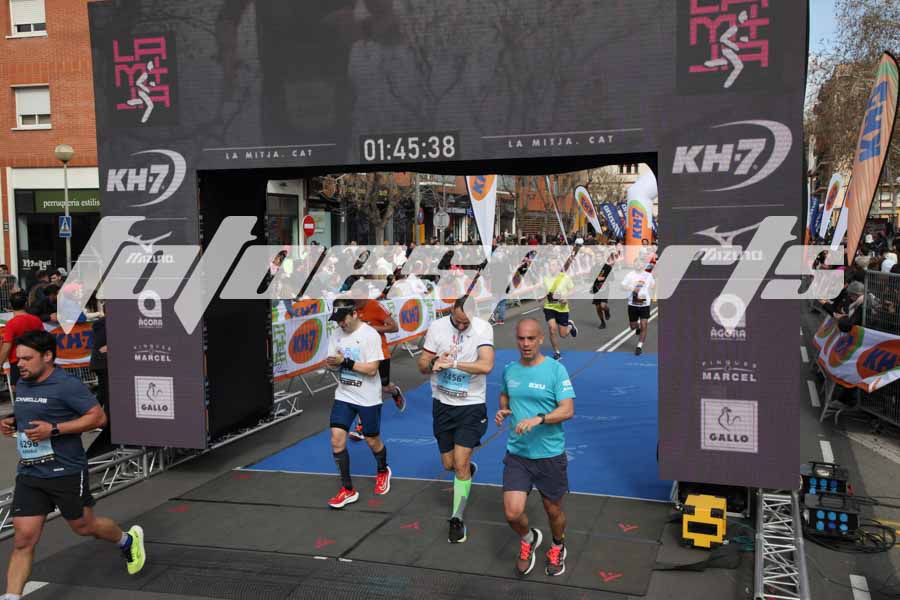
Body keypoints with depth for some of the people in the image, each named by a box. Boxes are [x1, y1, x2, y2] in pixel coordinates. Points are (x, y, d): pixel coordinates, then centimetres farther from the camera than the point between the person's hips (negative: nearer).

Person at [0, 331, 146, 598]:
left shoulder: (67, 385, -14)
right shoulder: (22, 385, 10)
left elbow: (98, 417, -17)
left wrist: (53, 430, -22)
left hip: (66, 473, -6)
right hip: (28, 475, 6)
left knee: (84, 526, 13)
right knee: (23, 539, -2)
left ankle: (129, 540, 40)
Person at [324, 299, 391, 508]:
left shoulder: (370, 335, -16)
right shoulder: (336, 335, 1)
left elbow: (372, 369, -20)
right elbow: (332, 364, 5)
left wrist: (345, 362, -24)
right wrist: (332, 363, -18)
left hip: (368, 399, -4)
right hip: (343, 396, 5)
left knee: (372, 441, 11)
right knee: (337, 439, -6)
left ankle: (383, 471, 43)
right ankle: (348, 490, 6)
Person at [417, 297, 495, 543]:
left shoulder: (483, 327, -12)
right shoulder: (437, 327, -4)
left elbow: (486, 365, -26)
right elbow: (422, 366, 2)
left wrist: (452, 363, -28)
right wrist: (435, 363, -20)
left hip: (471, 406, -3)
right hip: (442, 404, 4)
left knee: (460, 463, -9)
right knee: (448, 464, 13)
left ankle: (457, 519, 6)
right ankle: (470, 469, 47)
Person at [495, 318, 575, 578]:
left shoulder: (556, 369, -12)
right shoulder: (509, 370, 2)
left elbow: (568, 410, -17)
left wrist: (538, 419, -32)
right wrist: (502, 410, 0)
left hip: (550, 455, -2)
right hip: (516, 454, 3)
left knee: (553, 511, 15)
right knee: (512, 513, -7)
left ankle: (558, 548, 47)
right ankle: (529, 539, 28)